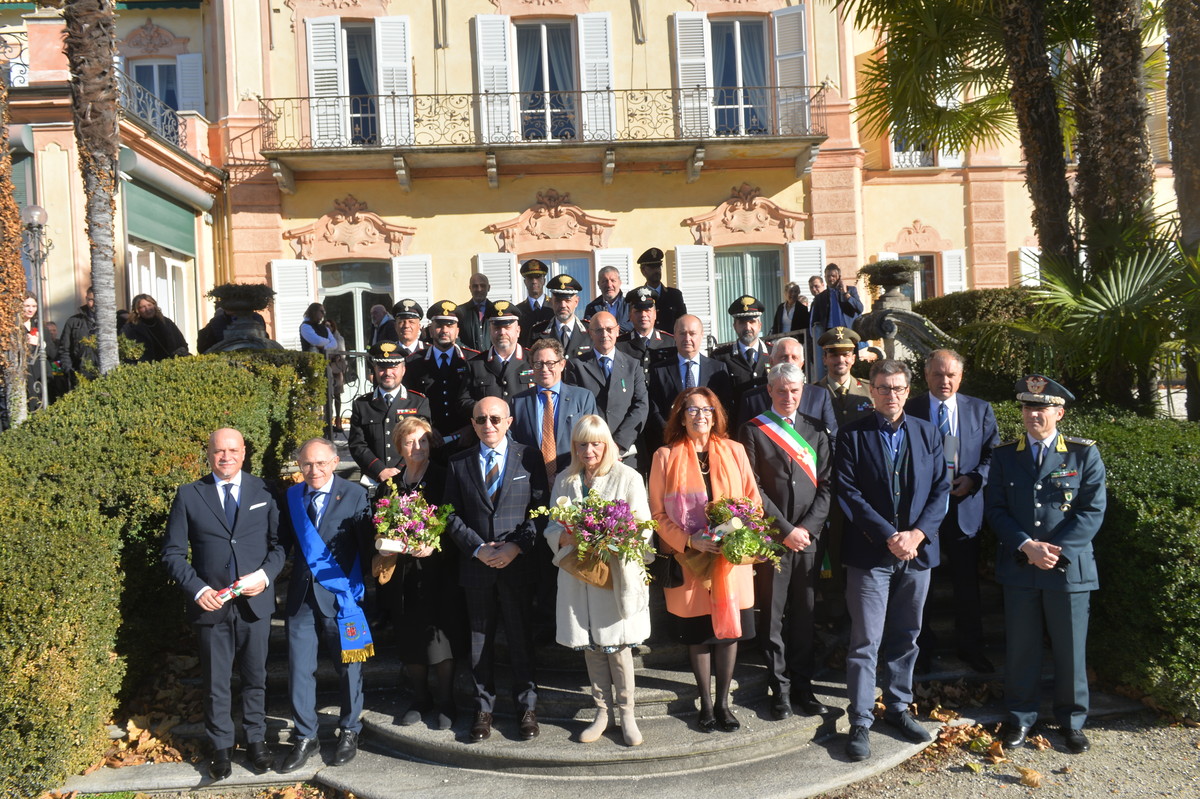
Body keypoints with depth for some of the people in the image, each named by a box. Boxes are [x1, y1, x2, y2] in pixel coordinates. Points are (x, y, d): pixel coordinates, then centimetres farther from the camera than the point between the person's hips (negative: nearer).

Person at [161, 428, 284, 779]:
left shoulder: (263, 491, 0)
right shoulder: (188, 495, -1)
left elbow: (279, 542, 2)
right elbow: (173, 552, -1)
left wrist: (266, 574, -15)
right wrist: (198, 589, -13)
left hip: (255, 602, 1)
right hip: (210, 603, 0)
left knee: (255, 677, 14)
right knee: (215, 683, 12)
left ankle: (256, 740, 31)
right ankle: (221, 747, 29)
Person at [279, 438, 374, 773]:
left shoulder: (355, 495, -6)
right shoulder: (291, 496, 5)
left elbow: (367, 545, -7)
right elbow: (284, 542, 8)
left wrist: (362, 588, -11)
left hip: (340, 594, -3)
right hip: (301, 595, 3)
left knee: (348, 667, 10)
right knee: (299, 669, 8)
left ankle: (349, 731, 30)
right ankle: (305, 737, 25)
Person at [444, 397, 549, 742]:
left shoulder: (529, 458, 0)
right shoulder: (459, 464, 6)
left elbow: (541, 509, -2)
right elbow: (452, 515, 4)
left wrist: (516, 547, -13)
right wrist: (478, 549, -9)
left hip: (518, 565, -2)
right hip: (476, 566, 2)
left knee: (521, 637, 7)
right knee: (480, 639, 11)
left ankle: (526, 706, 22)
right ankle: (483, 707, 25)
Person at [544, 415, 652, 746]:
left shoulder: (628, 478, -3)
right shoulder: (563, 481, 10)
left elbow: (643, 527, -5)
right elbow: (552, 527, 9)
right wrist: (567, 538, -12)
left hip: (617, 572, -4)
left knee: (617, 645, 1)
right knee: (590, 646, 10)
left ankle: (627, 713, 15)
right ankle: (603, 711, 23)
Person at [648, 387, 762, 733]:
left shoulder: (734, 451, 3)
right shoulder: (665, 456, -3)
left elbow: (753, 500, 6)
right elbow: (658, 513, -3)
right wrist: (689, 541, -16)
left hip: (732, 560, 2)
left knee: (730, 630, 9)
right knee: (697, 634, 9)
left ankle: (723, 702, 28)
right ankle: (705, 703, 28)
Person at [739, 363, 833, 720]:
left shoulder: (815, 430, 11)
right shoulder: (754, 430, 0)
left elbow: (825, 484, 7)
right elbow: (752, 488, -5)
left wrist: (808, 527, -6)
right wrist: (785, 530, -9)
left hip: (808, 537, 3)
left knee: (805, 613, 9)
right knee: (773, 614, 4)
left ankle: (803, 684, 21)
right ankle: (780, 687, 15)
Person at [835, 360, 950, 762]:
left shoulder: (927, 433, 8)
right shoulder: (852, 435, -3)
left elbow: (940, 490, 5)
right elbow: (849, 494, -9)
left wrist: (917, 534, -9)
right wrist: (889, 537, -14)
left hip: (917, 550, 4)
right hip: (869, 552, -3)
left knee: (906, 637, 14)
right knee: (865, 641, 0)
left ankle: (898, 707, 29)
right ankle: (860, 721, 9)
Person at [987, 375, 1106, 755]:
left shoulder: (1084, 454, 0)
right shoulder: (1004, 456, 5)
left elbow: (1092, 511, -5)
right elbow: (995, 508, 1)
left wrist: (1057, 550, -15)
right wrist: (1026, 546, -13)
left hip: (1070, 567, -1)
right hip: (1018, 568, 1)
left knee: (1070, 649, 8)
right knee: (1020, 647, 9)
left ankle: (1072, 720, 26)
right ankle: (1020, 716, 24)